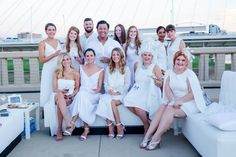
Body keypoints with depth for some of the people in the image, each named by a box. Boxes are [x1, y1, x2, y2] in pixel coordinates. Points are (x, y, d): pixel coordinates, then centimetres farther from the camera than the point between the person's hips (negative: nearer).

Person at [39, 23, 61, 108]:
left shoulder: (58, 41, 12)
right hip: (49, 70, -4)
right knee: (48, 91, -2)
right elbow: (42, 60, -9)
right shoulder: (43, 43, -3)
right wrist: (54, 55, -17)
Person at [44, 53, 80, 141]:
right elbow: (55, 89, 4)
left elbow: (77, 88, 9)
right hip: (57, 96, 1)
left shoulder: (75, 74, 8)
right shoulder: (57, 73, 10)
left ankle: (59, 129, -33)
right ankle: (68, 122, -49)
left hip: (70, 98, -1)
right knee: (60, 95, -38)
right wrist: (61, 91, -17)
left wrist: (72, 94, -11)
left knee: (60, 104, -36)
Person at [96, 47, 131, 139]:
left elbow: (127, 84, 2)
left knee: (112, 102, -35)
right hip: (109, 93, 3)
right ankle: (110, 126, -30)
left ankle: (119, 127, -25)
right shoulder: (108, 69, 20)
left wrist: (118, 91, -11)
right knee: (104, 99, -33)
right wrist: (109, 90, -5)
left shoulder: (126, 69, 9)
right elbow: (105, 82, 16)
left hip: (121, 94, -3)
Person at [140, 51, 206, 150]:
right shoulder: (170, 73, 8)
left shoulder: (189, 74, -7)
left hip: (189, 103, -5)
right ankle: (148, 135, -25)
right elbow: (167, 89, -2)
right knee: (162, 108, -23)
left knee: (170, 110, -28)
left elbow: (193, 93, -13)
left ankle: (156, 138, -25)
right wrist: (172, 101, -18)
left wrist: (179, 101, -20)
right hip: (175, 101, 5)